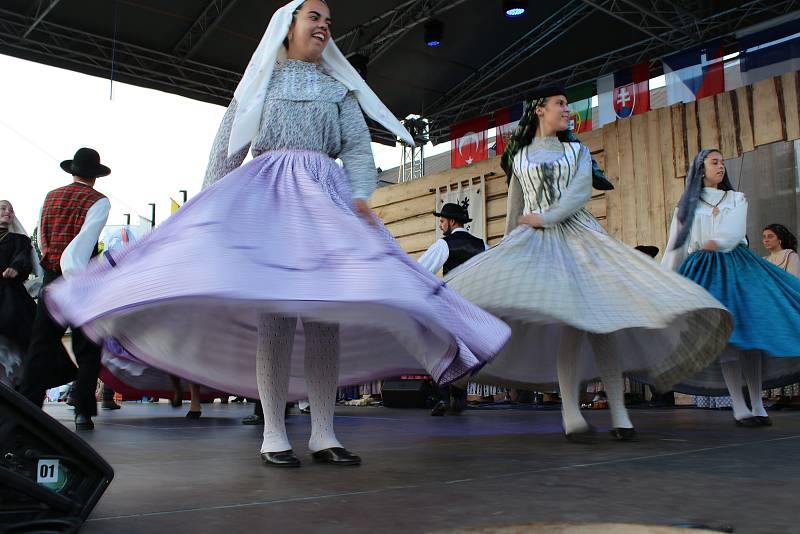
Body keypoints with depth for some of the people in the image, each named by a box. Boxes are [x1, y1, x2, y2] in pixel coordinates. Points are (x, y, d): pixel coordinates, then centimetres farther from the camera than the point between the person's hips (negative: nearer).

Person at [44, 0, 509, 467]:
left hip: (327, 199, 2)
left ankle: (324, 434, -3)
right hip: (269, 195, -2)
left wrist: (360, 196, -10)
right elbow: (227, 147, 13)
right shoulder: (261, 79, 18)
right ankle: (274, 434, -8)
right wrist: (214, 203, 4)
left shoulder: (340, 88, 21)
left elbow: (357, 147, 8)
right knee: (276, 311, -13)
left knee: (326, 313, -7)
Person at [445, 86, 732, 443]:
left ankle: (618, 413, -10)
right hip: (533, 241, -2)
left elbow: (581, 192, 0)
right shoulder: (520, 158, 18)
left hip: (578, 236, 2)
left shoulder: (577, 151, 19)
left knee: (601, 317, -12)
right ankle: (571, 414, -22)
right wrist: (507, 252, 16)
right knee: (570, 321, -21)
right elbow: (514, 214, 19)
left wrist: (545, 218, -11)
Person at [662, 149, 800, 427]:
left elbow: (733, 233, -1)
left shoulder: (737, 199, 19)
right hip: (704, 271, -1)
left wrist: (711, 244, -9)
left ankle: (757, 405, -7)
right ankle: (739, 407, -17)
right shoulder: (686, 206, 17)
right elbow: (675, 248, 13)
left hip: (737, 266, 2)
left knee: (750, 328, -9)